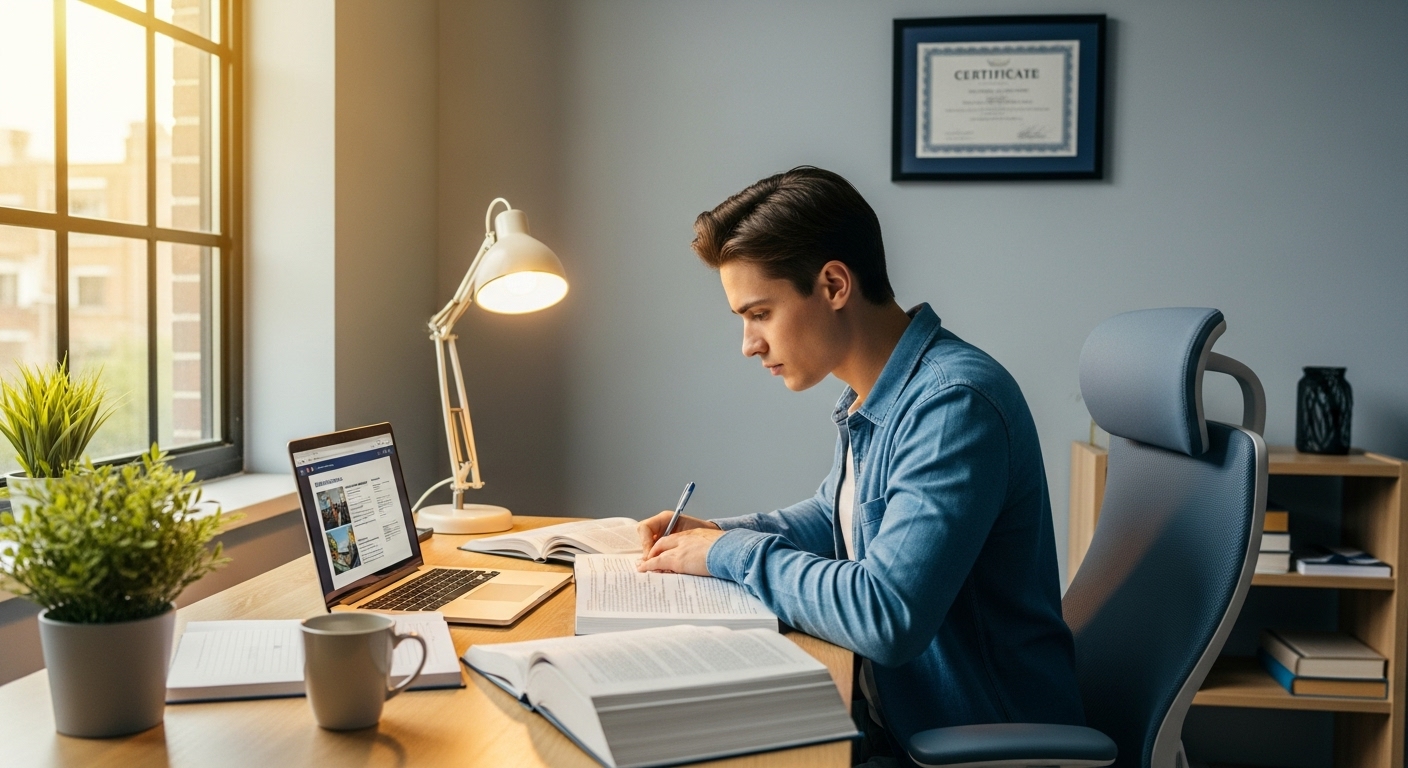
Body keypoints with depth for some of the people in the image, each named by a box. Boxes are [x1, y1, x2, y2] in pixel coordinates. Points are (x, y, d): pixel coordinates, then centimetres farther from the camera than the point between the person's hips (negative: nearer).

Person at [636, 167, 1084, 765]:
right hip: (896, 719, 8)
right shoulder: (870, 398, 5)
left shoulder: (954, 404, -25)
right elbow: (836, 516, 22)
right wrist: (718, 533, 5)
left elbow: (887, 617, -31)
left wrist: (733, 554, -17)